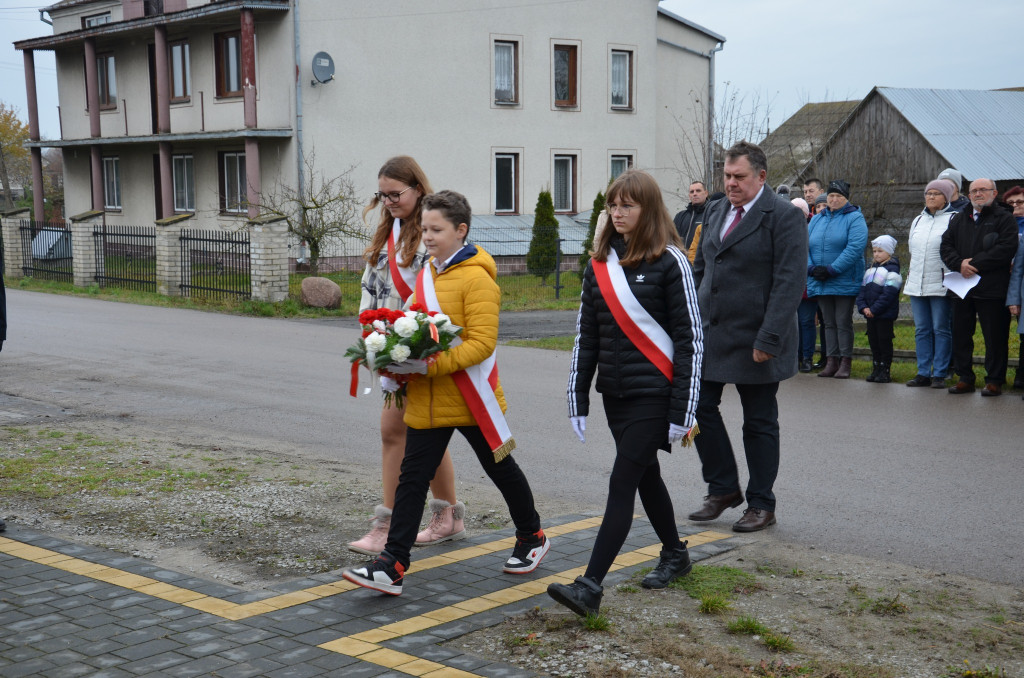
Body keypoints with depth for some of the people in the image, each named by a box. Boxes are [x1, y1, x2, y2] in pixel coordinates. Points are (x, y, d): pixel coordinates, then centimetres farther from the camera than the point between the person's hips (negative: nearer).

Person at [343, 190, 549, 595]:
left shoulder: (476, 278, -16)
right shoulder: (426, 274, 9)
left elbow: (482, 342, -23)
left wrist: (429, 365, -30)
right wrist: (401, 360, 2)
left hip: (471, 397, -6)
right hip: (427, 401, 7)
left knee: (501, 470, 13)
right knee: (412, 478, 1)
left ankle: (532, 538, 36)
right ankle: (391, 567, 1)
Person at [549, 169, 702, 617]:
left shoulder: (669, 262, -8)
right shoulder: (600, 263, 9)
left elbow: (689, 338, -8)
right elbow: (586, 333, 13)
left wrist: (683, 411, -11)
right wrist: (577, 398, 10)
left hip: (653, 393, -6)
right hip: (615, 392, 6)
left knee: (622, 482, -10)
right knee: (645, 475, 17)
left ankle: (590, 587, -12)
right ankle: (675, 554, 37)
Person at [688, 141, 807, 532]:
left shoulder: (785, 216, -11)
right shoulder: (717, 212, 11)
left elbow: (789, 283, -17)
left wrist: (769, 339, -22)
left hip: (755, 342, -6)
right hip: (710, 334, 7)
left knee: (759, 424, 5)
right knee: (700, 406, 5)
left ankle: (761, 505, 18)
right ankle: (723, 489, 22)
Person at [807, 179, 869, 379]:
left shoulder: (855, 218, -4)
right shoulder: (817, 219, 13)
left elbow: (855, 248, -16)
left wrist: (831, 270, -20)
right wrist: (811, 268, -11)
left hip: (844, 282, -5)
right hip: (820, 282, 5)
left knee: (843, 323, -2)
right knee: (829, 323, 9)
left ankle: (846, 362, 4)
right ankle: (832, 361, 14)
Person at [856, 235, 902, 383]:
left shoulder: (892, 270, -9)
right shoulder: (870, 270, 15)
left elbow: (888, 294, -17)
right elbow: (862, 290, 11)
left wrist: (874, 309, -19)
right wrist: (863, 307, -5)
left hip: (885, 315, -7)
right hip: (870, 315, 7)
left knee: (884, 341, -2)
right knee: (873, 341, 11)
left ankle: (885, 371, 5)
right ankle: (876, 369, 20)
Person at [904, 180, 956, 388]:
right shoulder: (918, 220, 17)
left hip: (941, 284, -6)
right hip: (916, 284, 7)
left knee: (941, 329, -2)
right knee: (921, 330, 8)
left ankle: (939, 374, 3)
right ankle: (923, 373, 12)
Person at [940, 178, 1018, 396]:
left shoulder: (1004, 218, -1)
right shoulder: (959, 218, 16)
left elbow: (1006, 248, -14)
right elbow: (945, 246, 10)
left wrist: (975, 263, -17)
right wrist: (960, 264, -10)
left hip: (992, 289, -5)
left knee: (995, 336, -1)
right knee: (960, 335, 9)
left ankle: (994, 381, 8)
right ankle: (965, 378, 19)